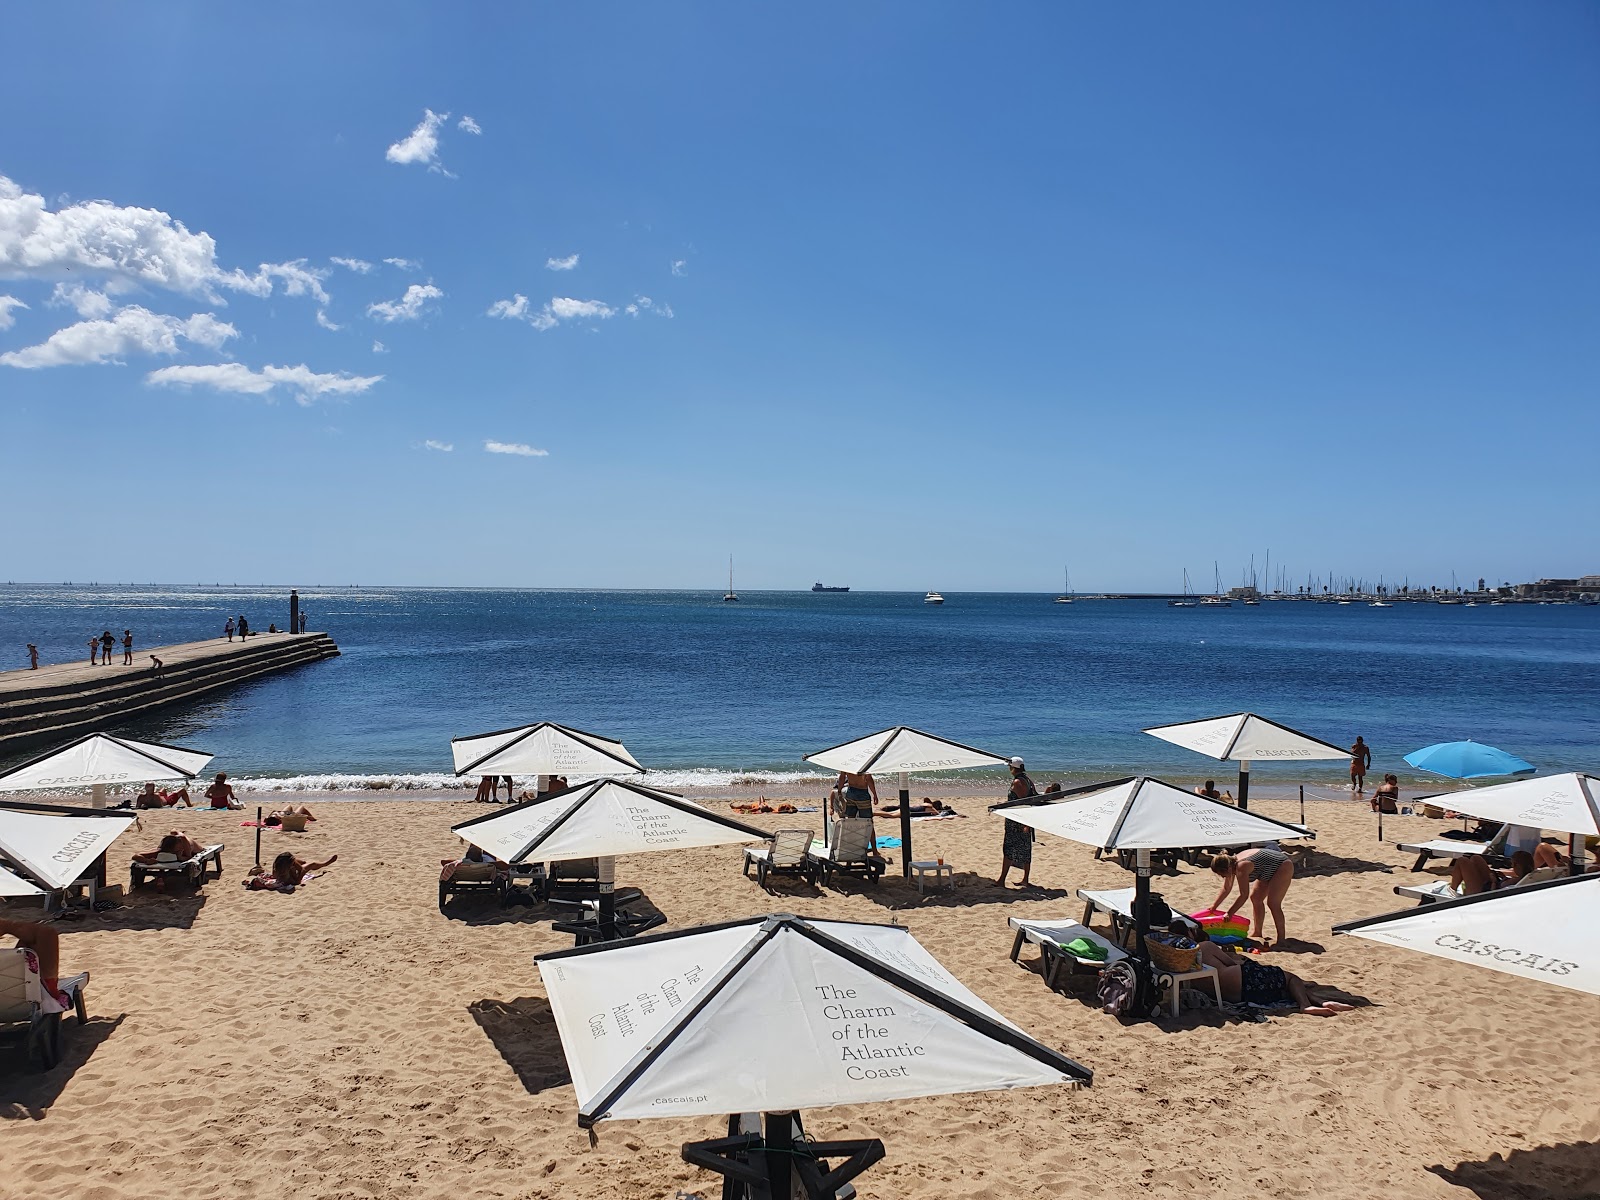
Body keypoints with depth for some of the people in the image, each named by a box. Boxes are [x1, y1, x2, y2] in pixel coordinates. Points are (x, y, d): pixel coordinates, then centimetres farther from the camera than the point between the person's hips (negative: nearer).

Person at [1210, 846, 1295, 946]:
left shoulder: (1241, 867, -33)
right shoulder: (1231, 864, -5)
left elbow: (1244, 895, -31)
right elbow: (1226, 889, 6)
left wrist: (1229, 913, -28)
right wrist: (1213, 906, 3)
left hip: (1284, 867, -10)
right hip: (1270, 873, 10)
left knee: (1273, 903, -16)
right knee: (1255, 897, 10)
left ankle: (1281, 937, -7)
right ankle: (1257, 932, 20)